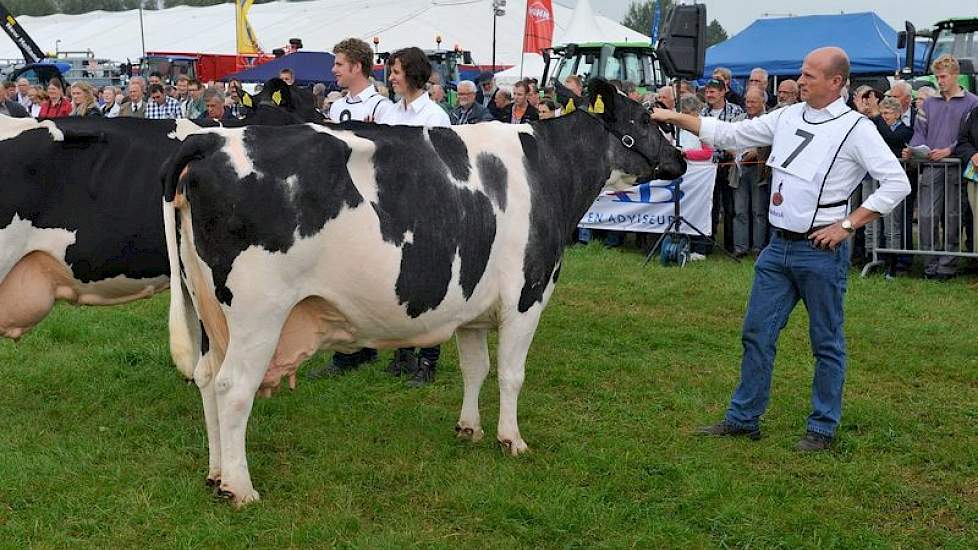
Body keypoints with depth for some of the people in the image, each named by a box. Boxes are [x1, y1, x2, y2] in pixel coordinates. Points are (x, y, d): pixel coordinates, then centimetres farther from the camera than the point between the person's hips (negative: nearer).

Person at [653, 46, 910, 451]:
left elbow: (897, 183, -14)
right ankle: (743, 419, 21)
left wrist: (846, 226, -15)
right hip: (779, 245, 6)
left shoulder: (855, 129, -10)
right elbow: (728, 134, 13)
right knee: (757, 333, 10)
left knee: (826, 342, 6)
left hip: (821, 249, -6)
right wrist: (675, 117, 5)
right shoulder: (787, 117, 7)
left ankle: (823, 428, 17)